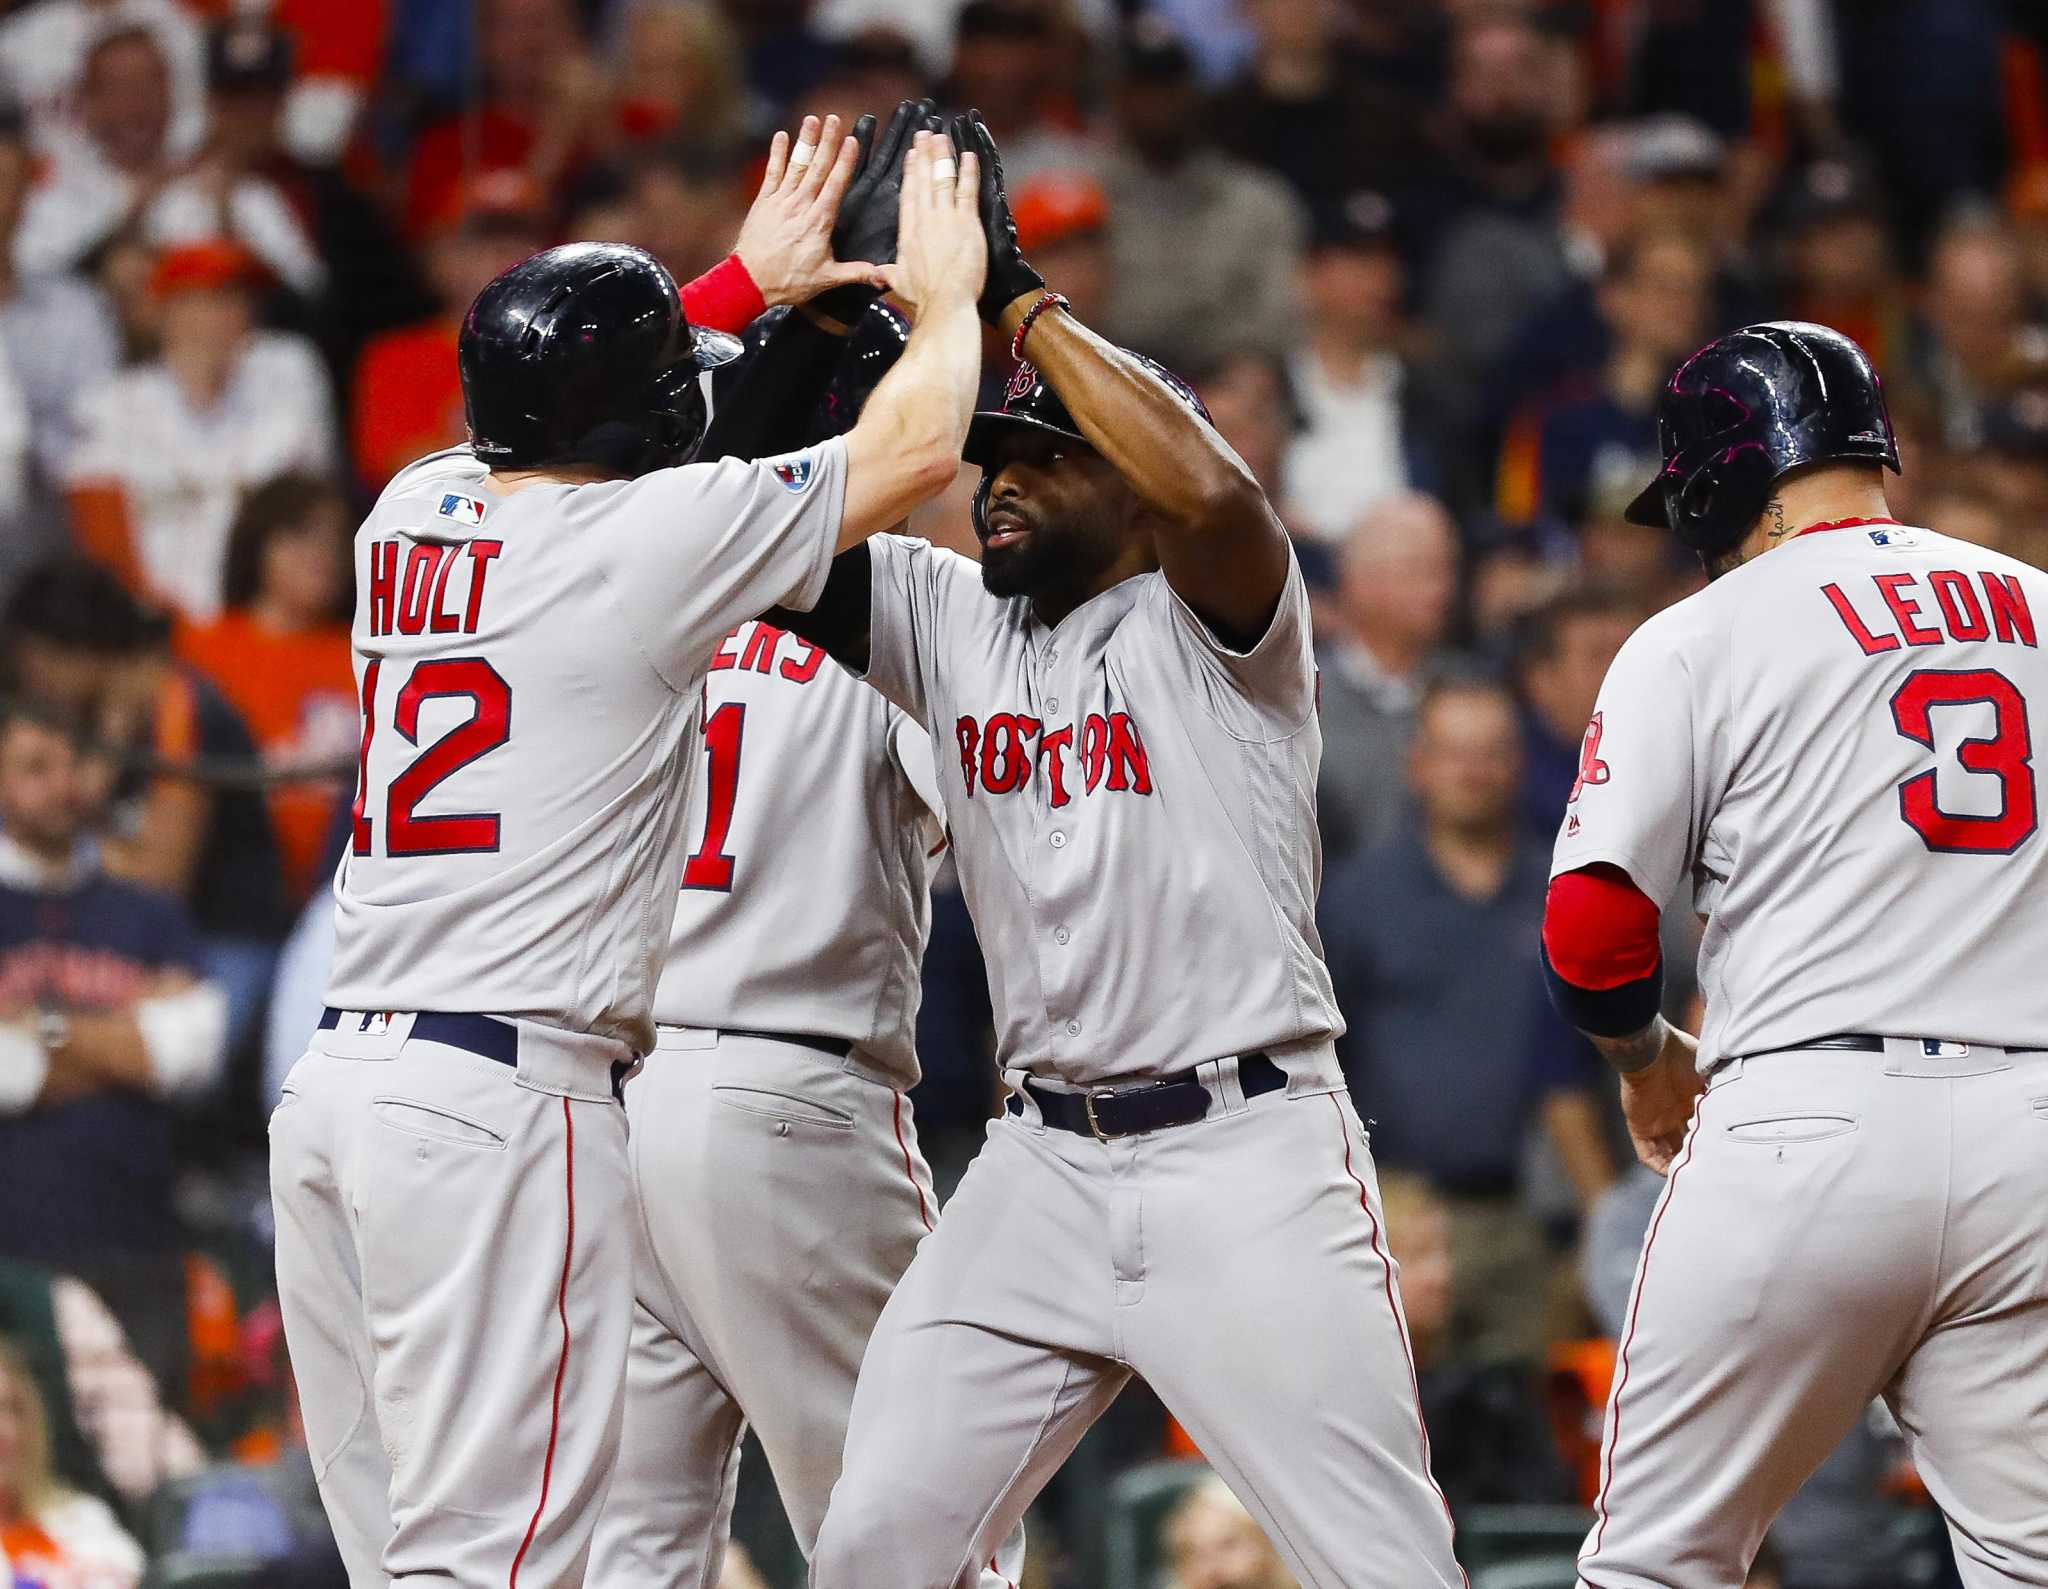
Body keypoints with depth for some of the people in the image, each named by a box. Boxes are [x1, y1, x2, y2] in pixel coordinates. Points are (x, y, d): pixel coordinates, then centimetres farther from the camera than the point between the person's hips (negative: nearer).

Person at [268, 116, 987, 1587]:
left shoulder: (414, 514, 13)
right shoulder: (646, 537, -6)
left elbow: (566, 411, 37)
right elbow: (916, 448, 2)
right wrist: (947, 291, 21)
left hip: (335, 1083, 8)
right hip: (506, 1093, -8)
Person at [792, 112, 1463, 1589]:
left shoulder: (1212, 619, -5)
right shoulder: (951, 620, 11)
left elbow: (1213, 492, -28)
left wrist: (1021, 302, -20)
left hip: (1247, 1151, -6)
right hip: (1043, 1169, 6)